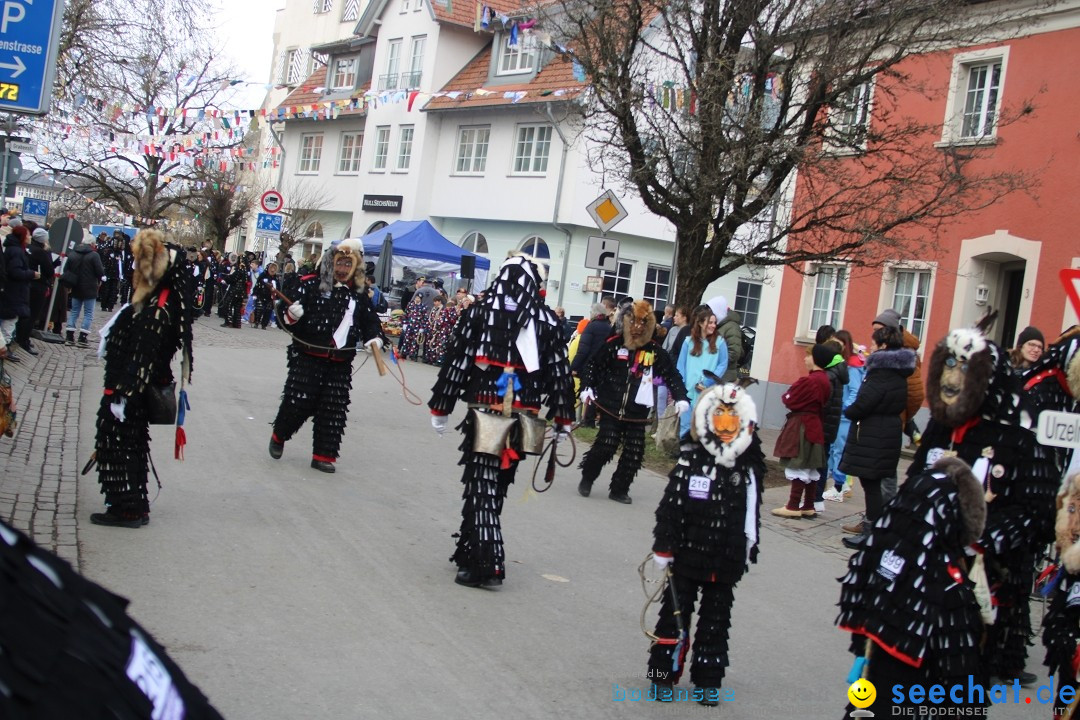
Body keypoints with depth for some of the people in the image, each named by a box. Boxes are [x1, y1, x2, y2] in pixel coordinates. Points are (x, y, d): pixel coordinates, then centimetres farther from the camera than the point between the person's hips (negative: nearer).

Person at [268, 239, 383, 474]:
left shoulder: (359, 295, 9)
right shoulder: (310, 285, -5)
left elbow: (370, 320, 16)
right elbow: (285, 310, -5)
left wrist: (374, 338, -2)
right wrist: (290, 314, -28)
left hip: (340, 363, 4)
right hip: (308, 357, -4)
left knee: (333, 410, 4)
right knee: (298, 402, -2)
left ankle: (324, 455, 14)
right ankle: (279, 436, 26)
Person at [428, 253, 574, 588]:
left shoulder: (480, 312, -2)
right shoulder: (547, 321, 4)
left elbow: (456, 361, -3)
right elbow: (560, 372, 4)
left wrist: (439, 407, 5)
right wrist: (563, 418, 12)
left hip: (486, 414, -3)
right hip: (521, 420, 3)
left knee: (482, 486, -1)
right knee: (495, 487, 15)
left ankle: (486, 564, -7)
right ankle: (472, 550, 27)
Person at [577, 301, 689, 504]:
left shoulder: (654, 350, 2)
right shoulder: (613, 344, -2)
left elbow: (672, 375, 6)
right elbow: (593, 366, 6)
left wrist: (681, 398, -4)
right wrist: (587, 387, -4)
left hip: (637, 412, 3)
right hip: (611, 407, -2)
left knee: (634, 453, 1)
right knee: (605, 445, -9)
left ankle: (619, 490, 16)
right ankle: (587, 479, 15)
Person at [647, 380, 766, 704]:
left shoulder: (748, 471, -1)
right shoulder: (690, 463, -10)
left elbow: (751, 516, 8)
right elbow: (669, 507, -8)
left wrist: (748, 551, 10)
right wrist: (663, 548, -8)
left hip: (726, 563, 2)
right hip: (687, 557, -2)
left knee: (716, 620, 11)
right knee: (675, 614, 8)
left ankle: (708, 680, 23)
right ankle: (663, 675, 19)